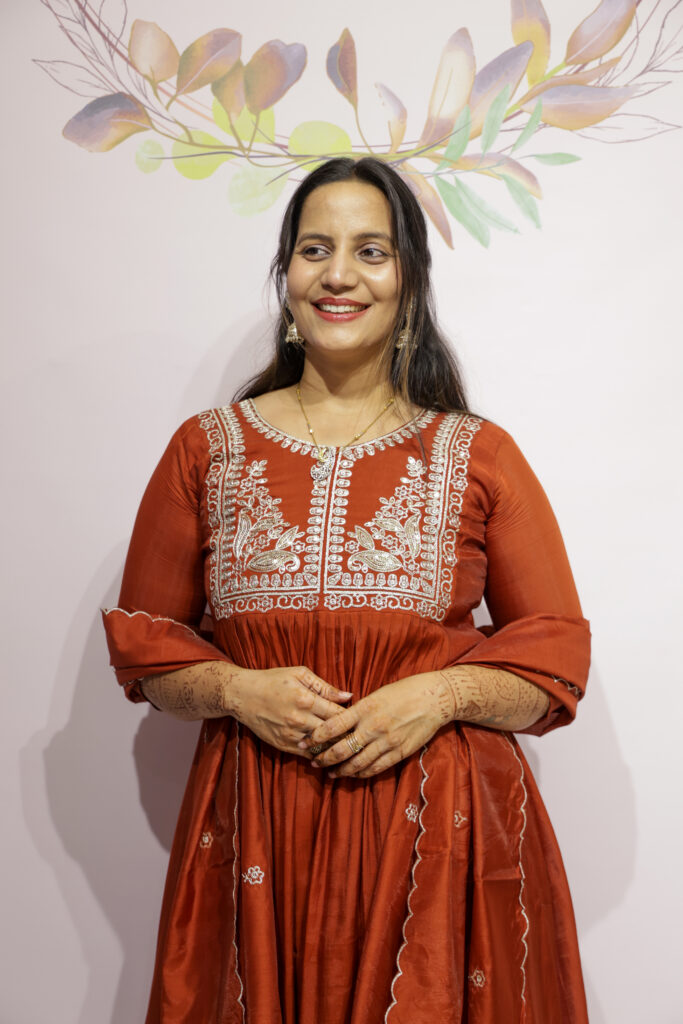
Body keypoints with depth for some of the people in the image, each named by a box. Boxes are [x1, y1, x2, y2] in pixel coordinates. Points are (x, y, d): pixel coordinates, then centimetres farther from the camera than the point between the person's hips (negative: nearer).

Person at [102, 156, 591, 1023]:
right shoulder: (206, 450, 6)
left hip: (441, 834, 0)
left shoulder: (478, 456, 4)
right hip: (256, 833, 1)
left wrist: (440, 694, -13)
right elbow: (143, 640, 9)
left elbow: (555, 654, 4)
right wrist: (240, 691, -10)